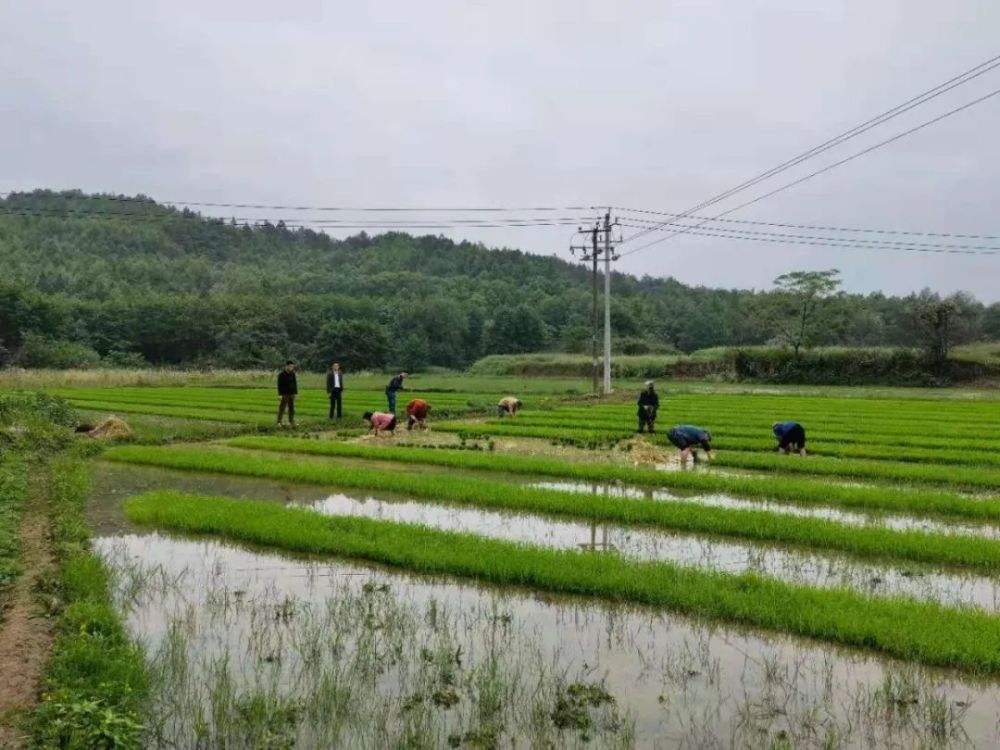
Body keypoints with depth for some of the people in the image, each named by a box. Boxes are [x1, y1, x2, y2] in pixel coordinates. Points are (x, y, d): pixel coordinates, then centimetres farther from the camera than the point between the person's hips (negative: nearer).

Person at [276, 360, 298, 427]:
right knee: (282, 408, 0)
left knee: (291, 408, 7)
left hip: (292, 394, 5)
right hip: (285, 394, -5)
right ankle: (279, 421, 7)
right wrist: (281, 394, -14)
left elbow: (295, 383, 13)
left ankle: (291, 422, 13)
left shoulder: (292, 374, 8)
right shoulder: (281, 374, -7)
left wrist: (295, 393, 6)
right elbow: (280, 385, -8)